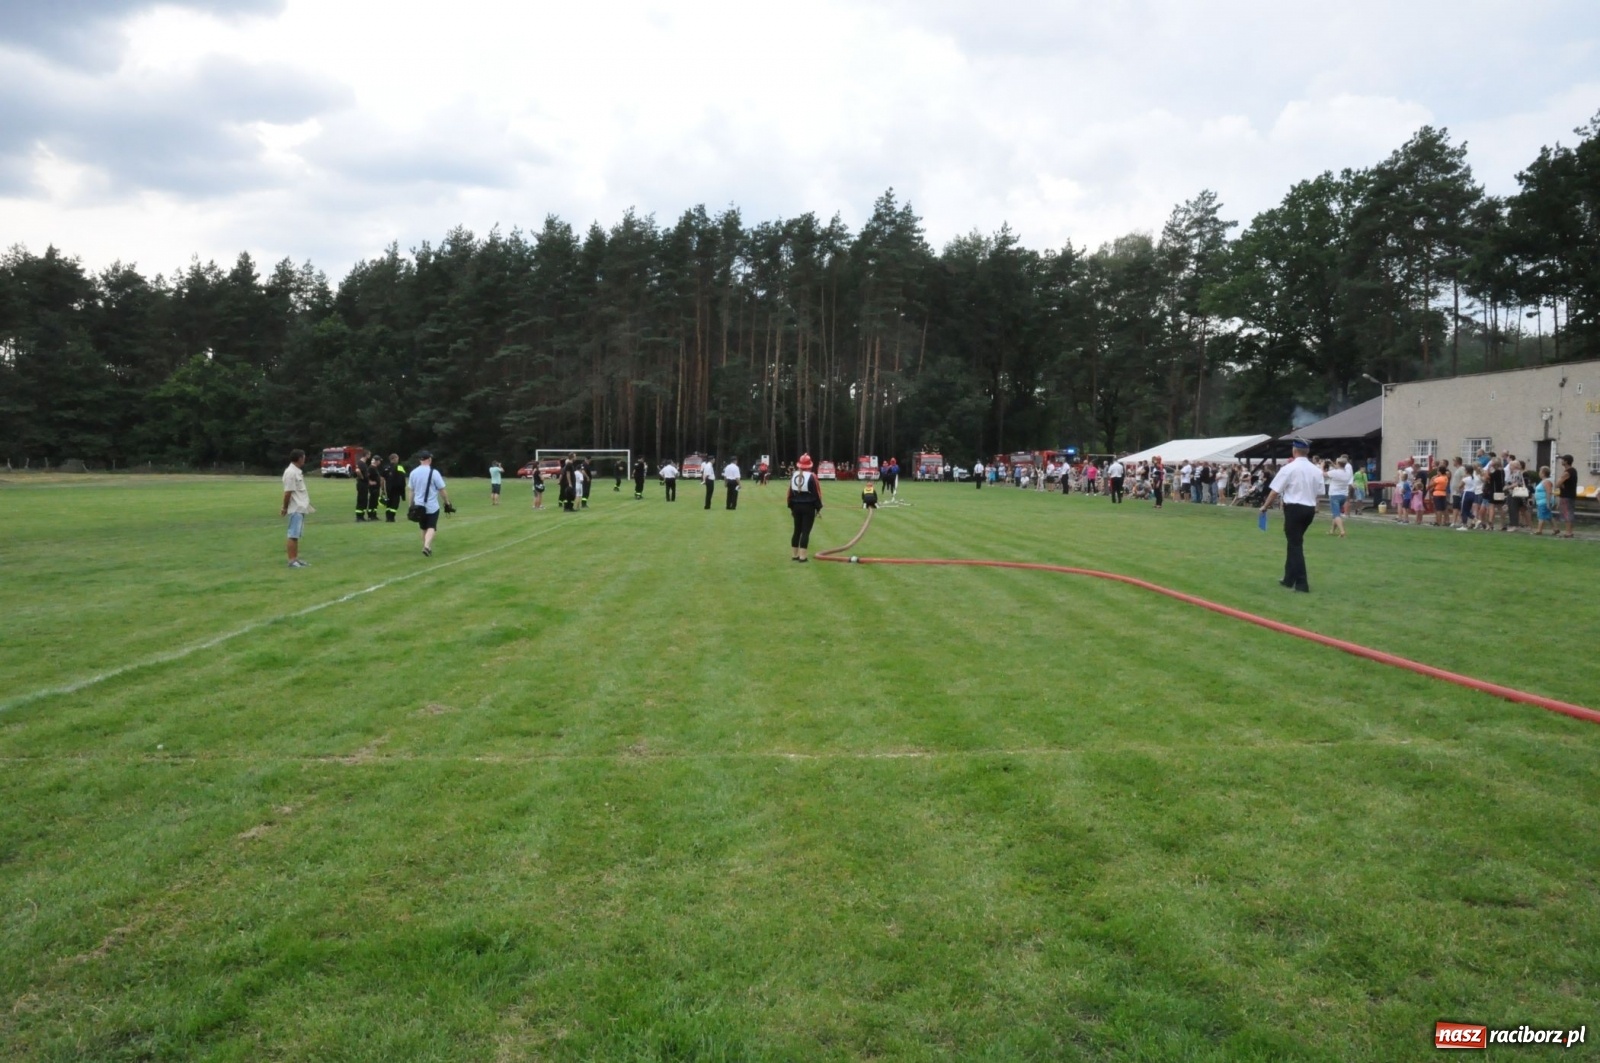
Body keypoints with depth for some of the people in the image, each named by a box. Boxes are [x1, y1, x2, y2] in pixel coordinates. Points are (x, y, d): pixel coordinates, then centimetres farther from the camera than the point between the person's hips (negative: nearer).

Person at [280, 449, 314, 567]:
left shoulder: (298, 471, 13)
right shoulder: (290, 472, -17)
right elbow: (287, 492, -18)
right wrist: (285, 508, -13)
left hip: (301, 508, 10)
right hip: (295, 509, -10)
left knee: (297, 535, 13)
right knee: (293, 535, -7)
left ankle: (295, 558, 18)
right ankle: (292, 560, -5)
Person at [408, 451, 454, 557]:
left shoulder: (413, 472, 1)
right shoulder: (433, 473, -11)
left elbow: (411, 491, 6)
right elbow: (442, 490, -8)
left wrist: (411, 506, 15)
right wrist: (447, 503, 2)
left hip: (419, 506, 4)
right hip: (432, 506, -4)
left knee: (424, 528, 18)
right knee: (431, 528, -1)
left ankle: (427, 548, 25)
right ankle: (427, 546, -22)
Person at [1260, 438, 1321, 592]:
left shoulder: (1289, 468, -11)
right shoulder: (1316, 470, 6)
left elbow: (1275, 490, -8)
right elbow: (1318, 493, 7)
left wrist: (1265, 506, 4)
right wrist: (1314, 509, 18)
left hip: (1294, 508, -6)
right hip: (1310, 509, 6)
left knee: (1295, 544, -2)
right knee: (1295, 543, 19)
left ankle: (1302, 584, -5)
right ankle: (1289, 579, 27)